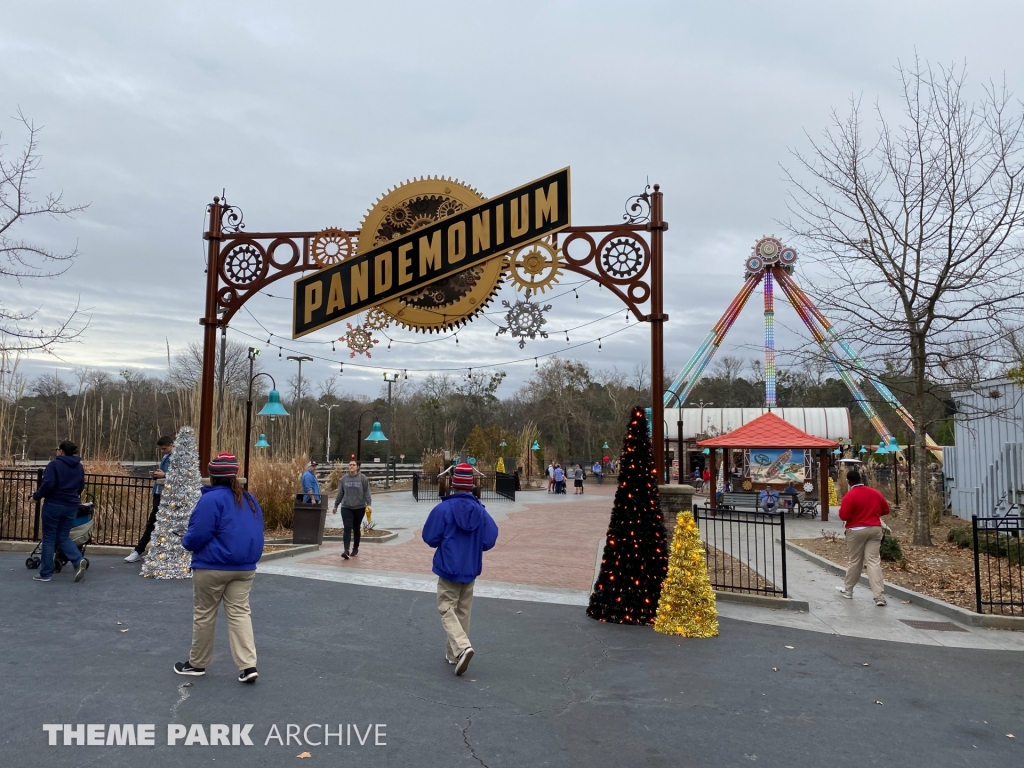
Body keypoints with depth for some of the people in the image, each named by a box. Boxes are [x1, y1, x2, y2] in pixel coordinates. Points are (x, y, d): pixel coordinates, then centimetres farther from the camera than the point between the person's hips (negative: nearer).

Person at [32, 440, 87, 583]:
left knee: (49, 538, 5)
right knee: (64, 537, 13)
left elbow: (48, 484, -19)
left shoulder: (54, 464, -10)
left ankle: (45, 573, 11)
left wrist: (36, 496, -4)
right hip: (71, 506, 6)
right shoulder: (79, 467, 11)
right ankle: (79, 561, -11)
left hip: (54, 505, -6)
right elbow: (81, 487, 18)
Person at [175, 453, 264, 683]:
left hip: (212, 567, -6)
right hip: (244, 567, 6)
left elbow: (197, 535, -16)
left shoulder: (212, 499, -13)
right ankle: (248, 666, -2)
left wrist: (186, 541, 5)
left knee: (204, 615, 10)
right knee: (239, 613, 6)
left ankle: (197, 664, 25)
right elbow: (256, 532, 16)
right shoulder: (250, 499, 9)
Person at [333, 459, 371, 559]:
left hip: (359, 508, -1)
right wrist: (336, 505, 15)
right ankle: (346, 550, -19)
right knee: (347, 528, -12)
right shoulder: (344, 478, 5)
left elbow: (367, 492, -4)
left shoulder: (363, 478, -3)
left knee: (356, 529, 11)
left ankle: (355, 549, 26)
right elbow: (340, 493, 12)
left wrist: (368, 504, -13)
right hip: (346, 508, 1)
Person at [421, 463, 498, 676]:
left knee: (447, 609, 4)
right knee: (463, 611, 16)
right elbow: (489, 541, -2)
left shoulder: (443, 508, -14)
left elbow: (430, 538, -9)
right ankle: (453, 653, 24)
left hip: (449, 568, -4)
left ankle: (462, 647, -17)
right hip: (471, 569, 4)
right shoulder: (480, 510, -4)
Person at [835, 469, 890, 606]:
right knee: (874, 561, 0)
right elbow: (886, 509, 16)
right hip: (875, 529, 4)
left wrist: (848, 510, 7)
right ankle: (879, 595, -9)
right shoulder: (875, 493, 5)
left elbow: (843, 516, -14)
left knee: (854, 561, 10)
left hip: (856, 531, -4)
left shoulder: (850, 496, -13)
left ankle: (848, 590, 25)